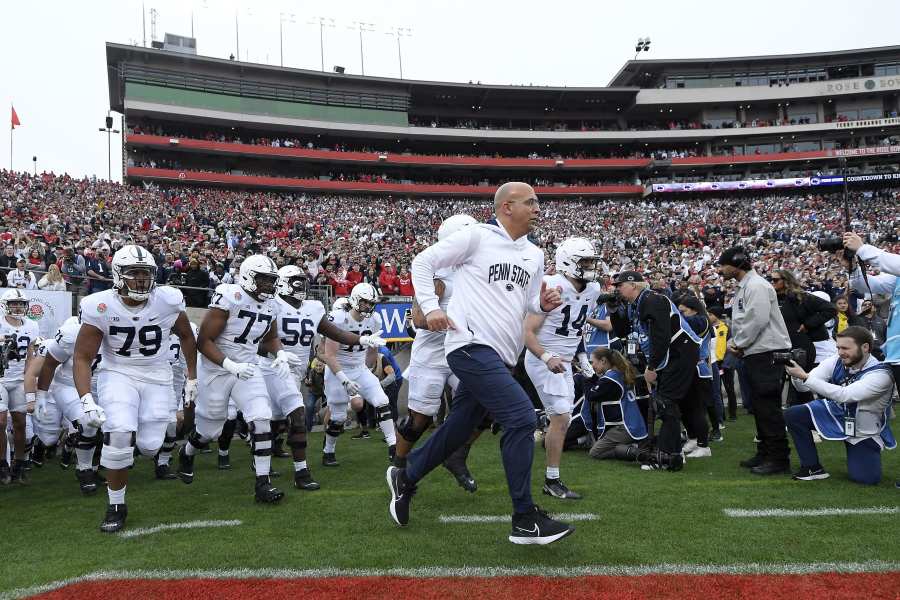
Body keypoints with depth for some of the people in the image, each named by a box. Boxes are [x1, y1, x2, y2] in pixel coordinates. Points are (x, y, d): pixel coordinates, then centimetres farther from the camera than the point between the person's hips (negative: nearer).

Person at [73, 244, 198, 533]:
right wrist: (86, 399, -25)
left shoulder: (168, 301, -13)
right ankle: (116, 506, -3)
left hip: (157, 376, 2)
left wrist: (192, 377, 11)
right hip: (118, 374, -1)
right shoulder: (100, 306, -17)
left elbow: (186, 337, 7)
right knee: (119, 433, -24)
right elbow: (83, 357, -12)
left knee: (149, 445, -5)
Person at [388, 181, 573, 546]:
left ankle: (406, 478, 38)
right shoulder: (477, 236, -5)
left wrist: (544, 304, 2)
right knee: (522, 418, -16)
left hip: (499, 356, 8)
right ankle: (525, 520, -5)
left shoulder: (534, 255, 16)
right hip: (472, 347, -8)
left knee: (458, 429, 15)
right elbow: (423, 262, 0)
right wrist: (431, 307, -11)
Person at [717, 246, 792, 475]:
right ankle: (765, 453, 22)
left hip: (767, 352, -10)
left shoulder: (756, 285, -13)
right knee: (759, 405, 14)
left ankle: (779, 458, -3)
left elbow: (757, 320, -22)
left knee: (769, 406, -8)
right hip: (753, 353, 10)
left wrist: (739, 344, -11)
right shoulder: (741, 288, 19)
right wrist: (733, 342, 7)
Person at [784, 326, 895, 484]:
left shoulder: (880, 374, -28)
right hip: (836, 414, 4)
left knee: (866, 478, -15)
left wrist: (805, 377, -45)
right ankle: (813, 468, -2)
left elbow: (845, 395, -40)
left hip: (864, 432, -4)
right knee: (793, 415, -17)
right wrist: (796, 375, -40)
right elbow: (804, 386, -16)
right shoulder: (837, 362, -14)